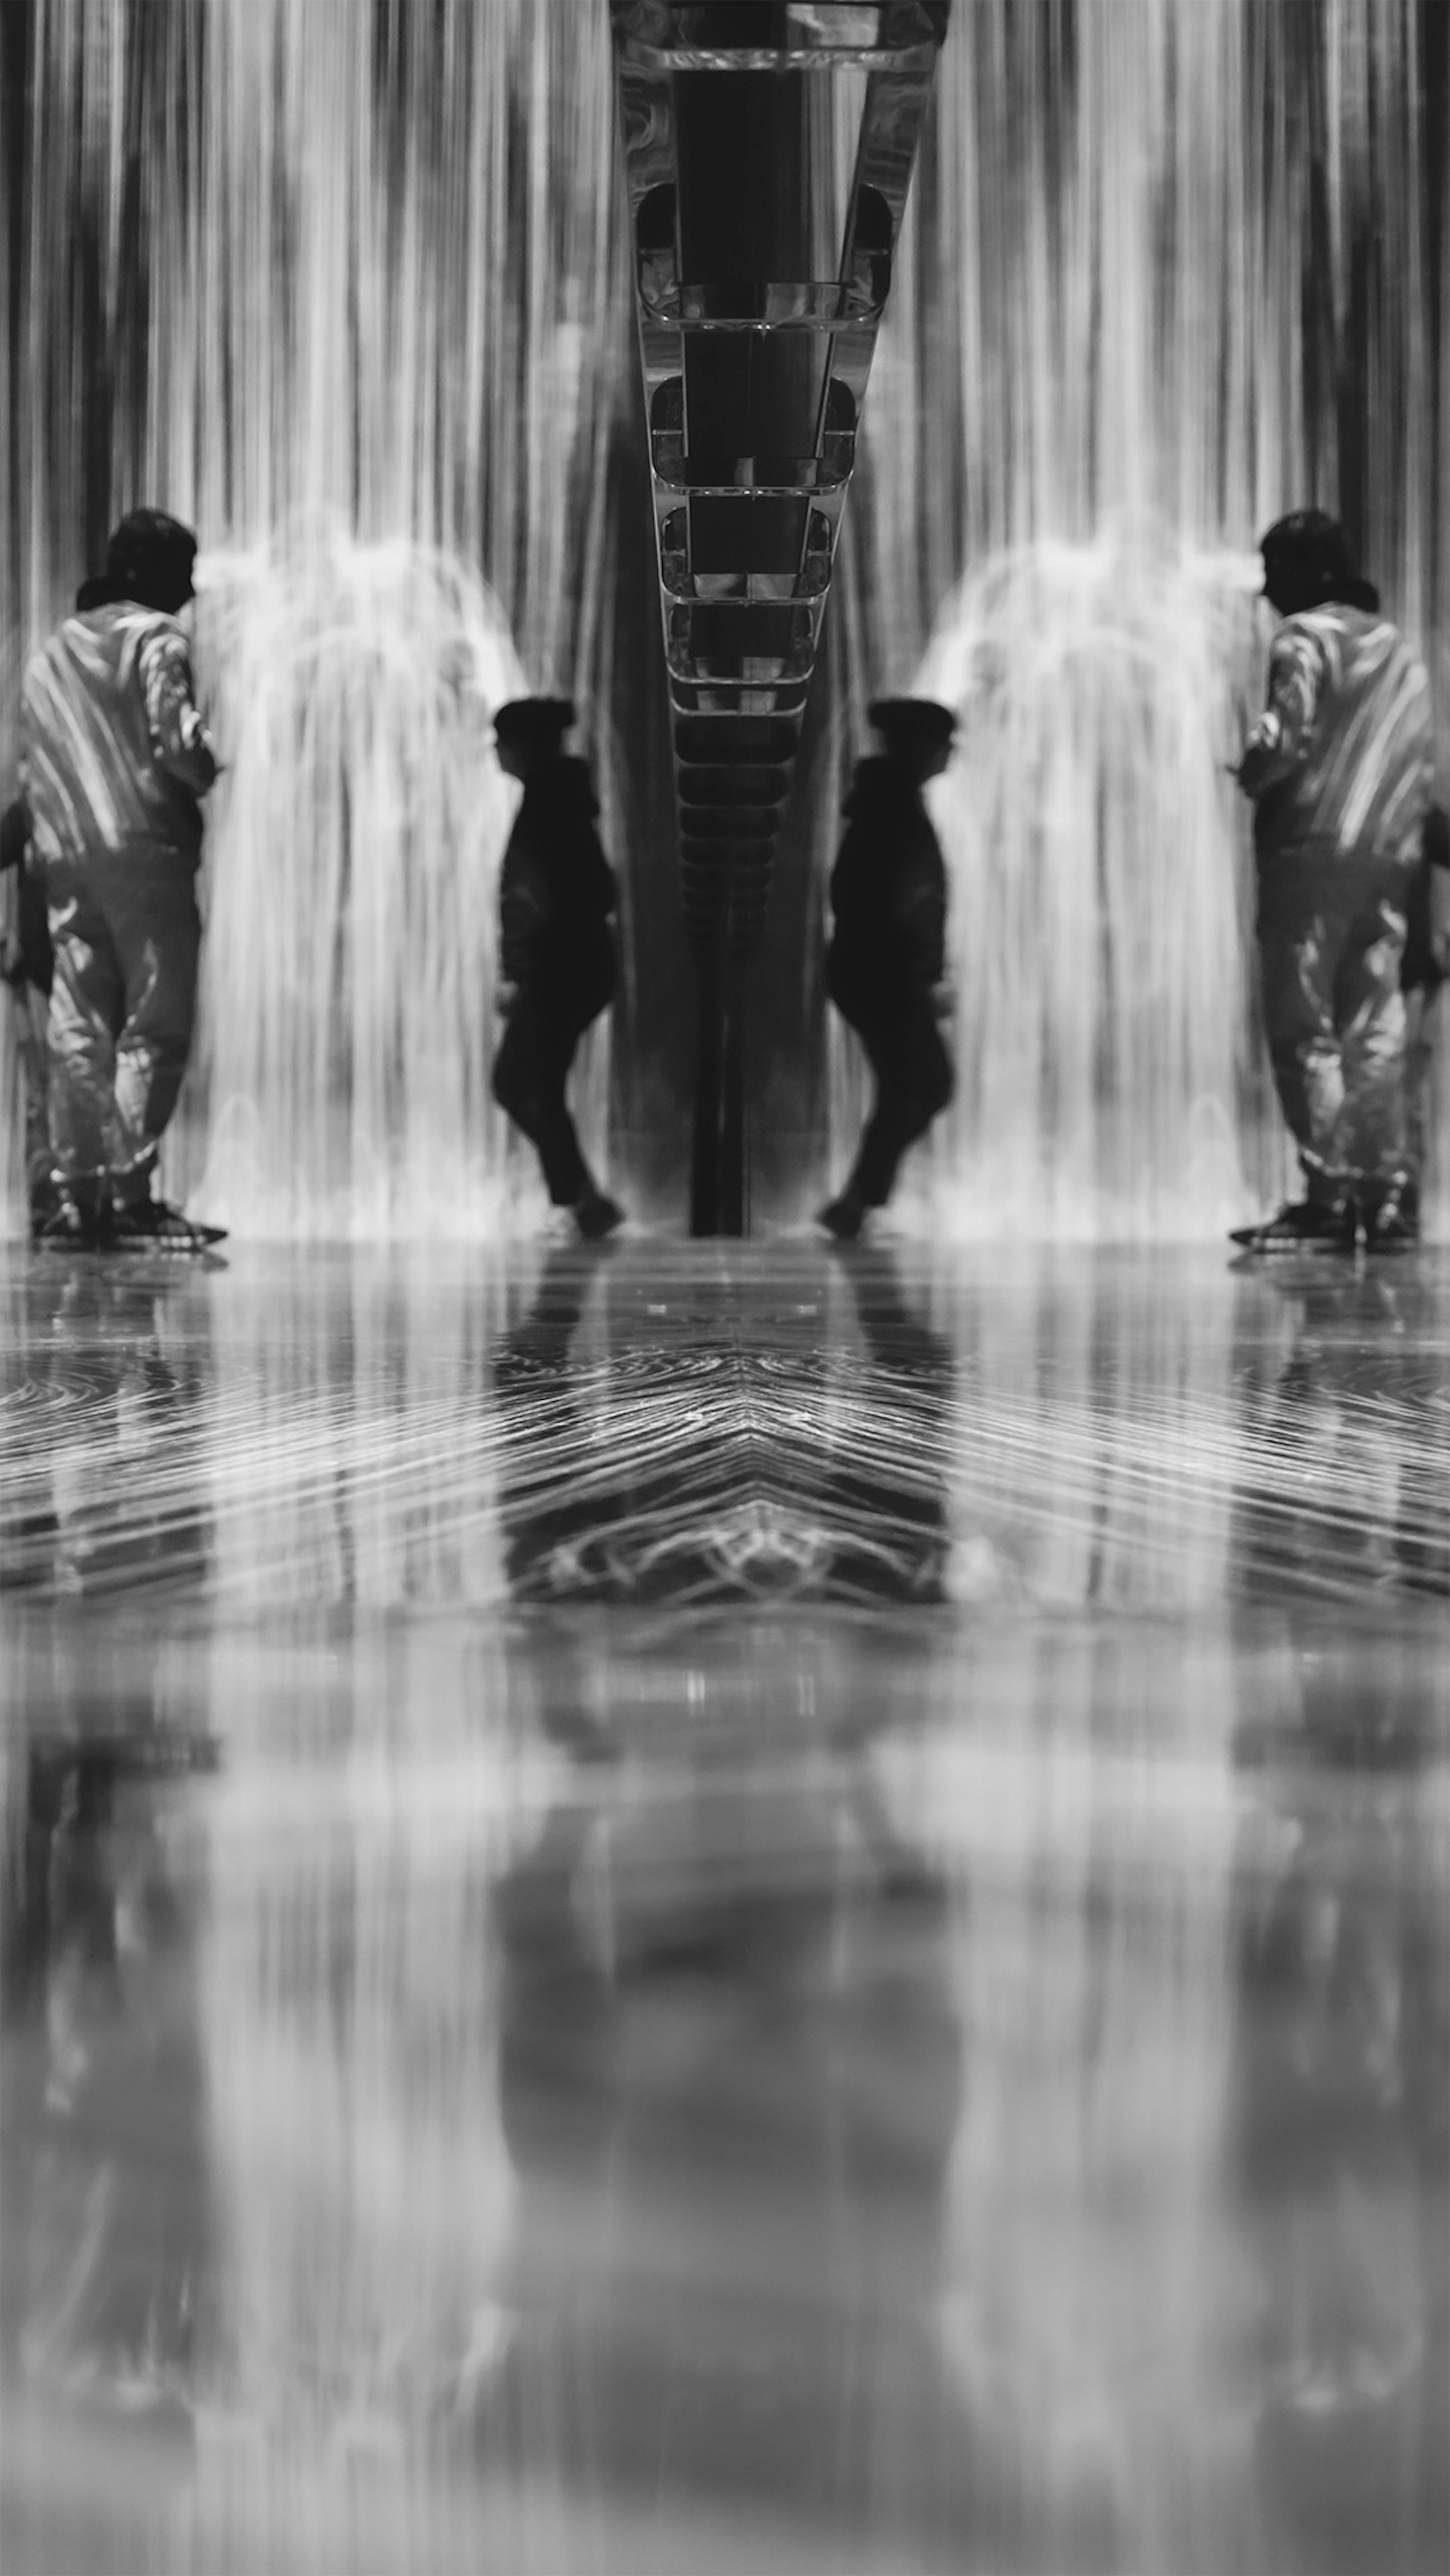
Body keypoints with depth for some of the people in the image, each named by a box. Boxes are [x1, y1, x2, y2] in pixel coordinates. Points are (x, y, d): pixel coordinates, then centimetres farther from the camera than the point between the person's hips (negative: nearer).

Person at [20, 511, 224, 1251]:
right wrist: (209, 770, 4)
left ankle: (76, 1194, 5)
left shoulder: (51, 654, 19)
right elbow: (176, 741, -14)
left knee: (77, 1031, 6)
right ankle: (131, 1191, -12)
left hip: (66, 863, 7)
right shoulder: (155, 640, -4)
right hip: (145, 851, -7)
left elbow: (30, 766, 17)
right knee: (154, 1028, -5)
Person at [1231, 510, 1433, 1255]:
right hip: (1390, 859, 7)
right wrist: (1409, 838, 17)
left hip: (1313, 850, -7)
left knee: (1306, 1030, -5)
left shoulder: (1306, 638, -4)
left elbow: (1288, 738, -15)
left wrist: (1248, 773, 2)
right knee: (1376, 1030, 7)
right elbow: (1424, 768, 14)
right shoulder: (1400, 650, 18)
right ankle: (1386, 1196, 5)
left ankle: (1329, 1198, -9)